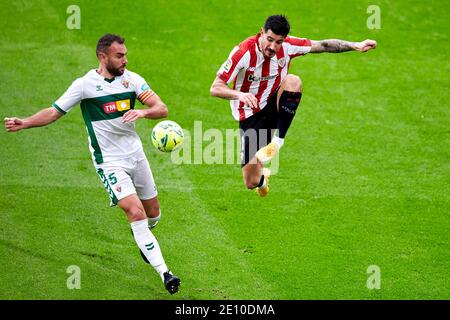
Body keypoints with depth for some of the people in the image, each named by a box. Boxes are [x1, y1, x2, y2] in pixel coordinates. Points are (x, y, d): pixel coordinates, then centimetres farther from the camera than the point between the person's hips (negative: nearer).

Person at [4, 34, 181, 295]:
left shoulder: (131, 79, -1)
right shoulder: (85, 84, -10)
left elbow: (162, 109, -6)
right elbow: (54, 112, -5)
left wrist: (143, 112, -27)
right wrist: (24, 123, -19)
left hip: (136, 155, 5)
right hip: (110, 162, -5)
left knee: (153, 214, 15)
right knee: (136, 212, -19)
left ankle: (144, 238, 52)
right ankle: (164, 273, -17)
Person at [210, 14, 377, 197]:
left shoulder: (287, 47, -12)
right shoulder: (243, 52, -24)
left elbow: (322, 45, 0)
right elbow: (215, 88, -25)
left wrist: (355, 46, -9)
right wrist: (240, 94, -44)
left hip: (274, 107, 2)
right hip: (250, 117, -2)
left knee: (293, 81, -31)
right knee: (251, 182, -6)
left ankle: (278, 141, -19)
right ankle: (262, 177, 37)